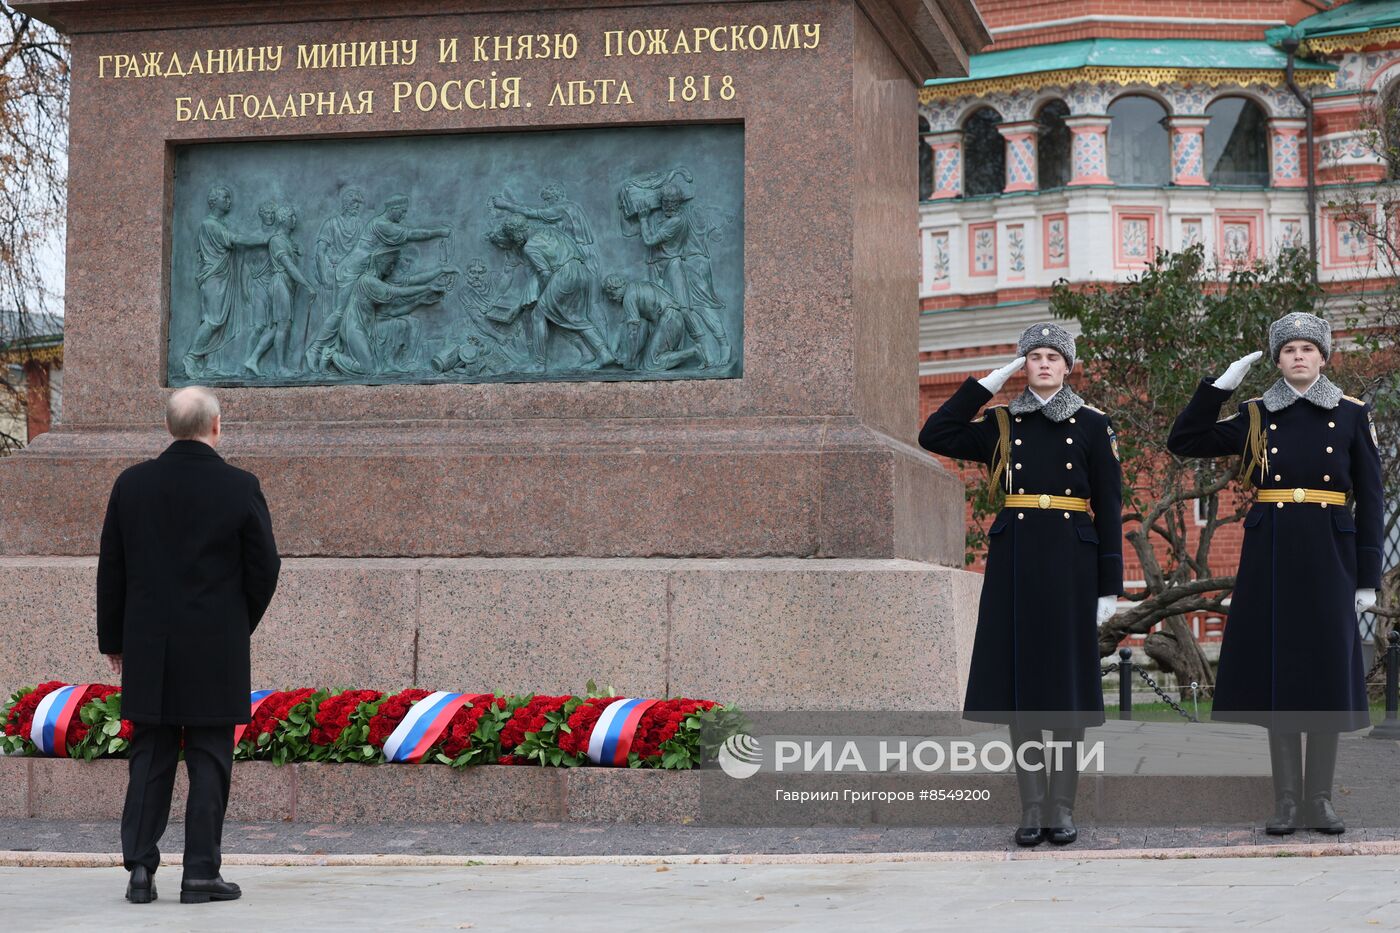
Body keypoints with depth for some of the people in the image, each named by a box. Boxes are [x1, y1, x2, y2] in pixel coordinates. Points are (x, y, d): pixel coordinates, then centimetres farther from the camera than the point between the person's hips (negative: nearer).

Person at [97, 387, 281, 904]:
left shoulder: (131, 484, 1)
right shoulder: (240, 488, -8)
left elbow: (111, 568, 5)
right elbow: (264, 566, -3)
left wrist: (113, 639, 14)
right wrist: (242, 625, 13)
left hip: (149, 649, 3)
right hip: (217, 649, -3)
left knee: (149, 758, 9)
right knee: (209, 760, 3)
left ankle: (140, 868, 5)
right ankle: (201, 873, 3)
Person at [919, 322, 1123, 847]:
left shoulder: (1092, 426, 4)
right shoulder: (1002, 424, 10)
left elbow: (1109, 508, 2)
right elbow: (934, 436, -1)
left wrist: (1110, 585, -4)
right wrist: (987, 385, 0)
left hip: (1070, 562, -2)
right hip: (1016, 560, 2)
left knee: (1067, 682, 0)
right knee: (1020, 681, 1)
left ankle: (1062, 808, 7)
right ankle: (1032, 809, 7)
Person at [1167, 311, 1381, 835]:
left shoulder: (1352, 415, 4)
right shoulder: (1256, 416, 7)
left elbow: (1369, 499, 4)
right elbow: (1182, 443, 1)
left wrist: (1368, 577, -1)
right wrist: (1222, 384, -5)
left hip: (1329, 556, -1)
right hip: (1271, 556, 1)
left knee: (1326, 674, 1)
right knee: (1278, 673, 1)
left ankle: (1319, 800, 9)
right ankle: (1286, 801, 7)